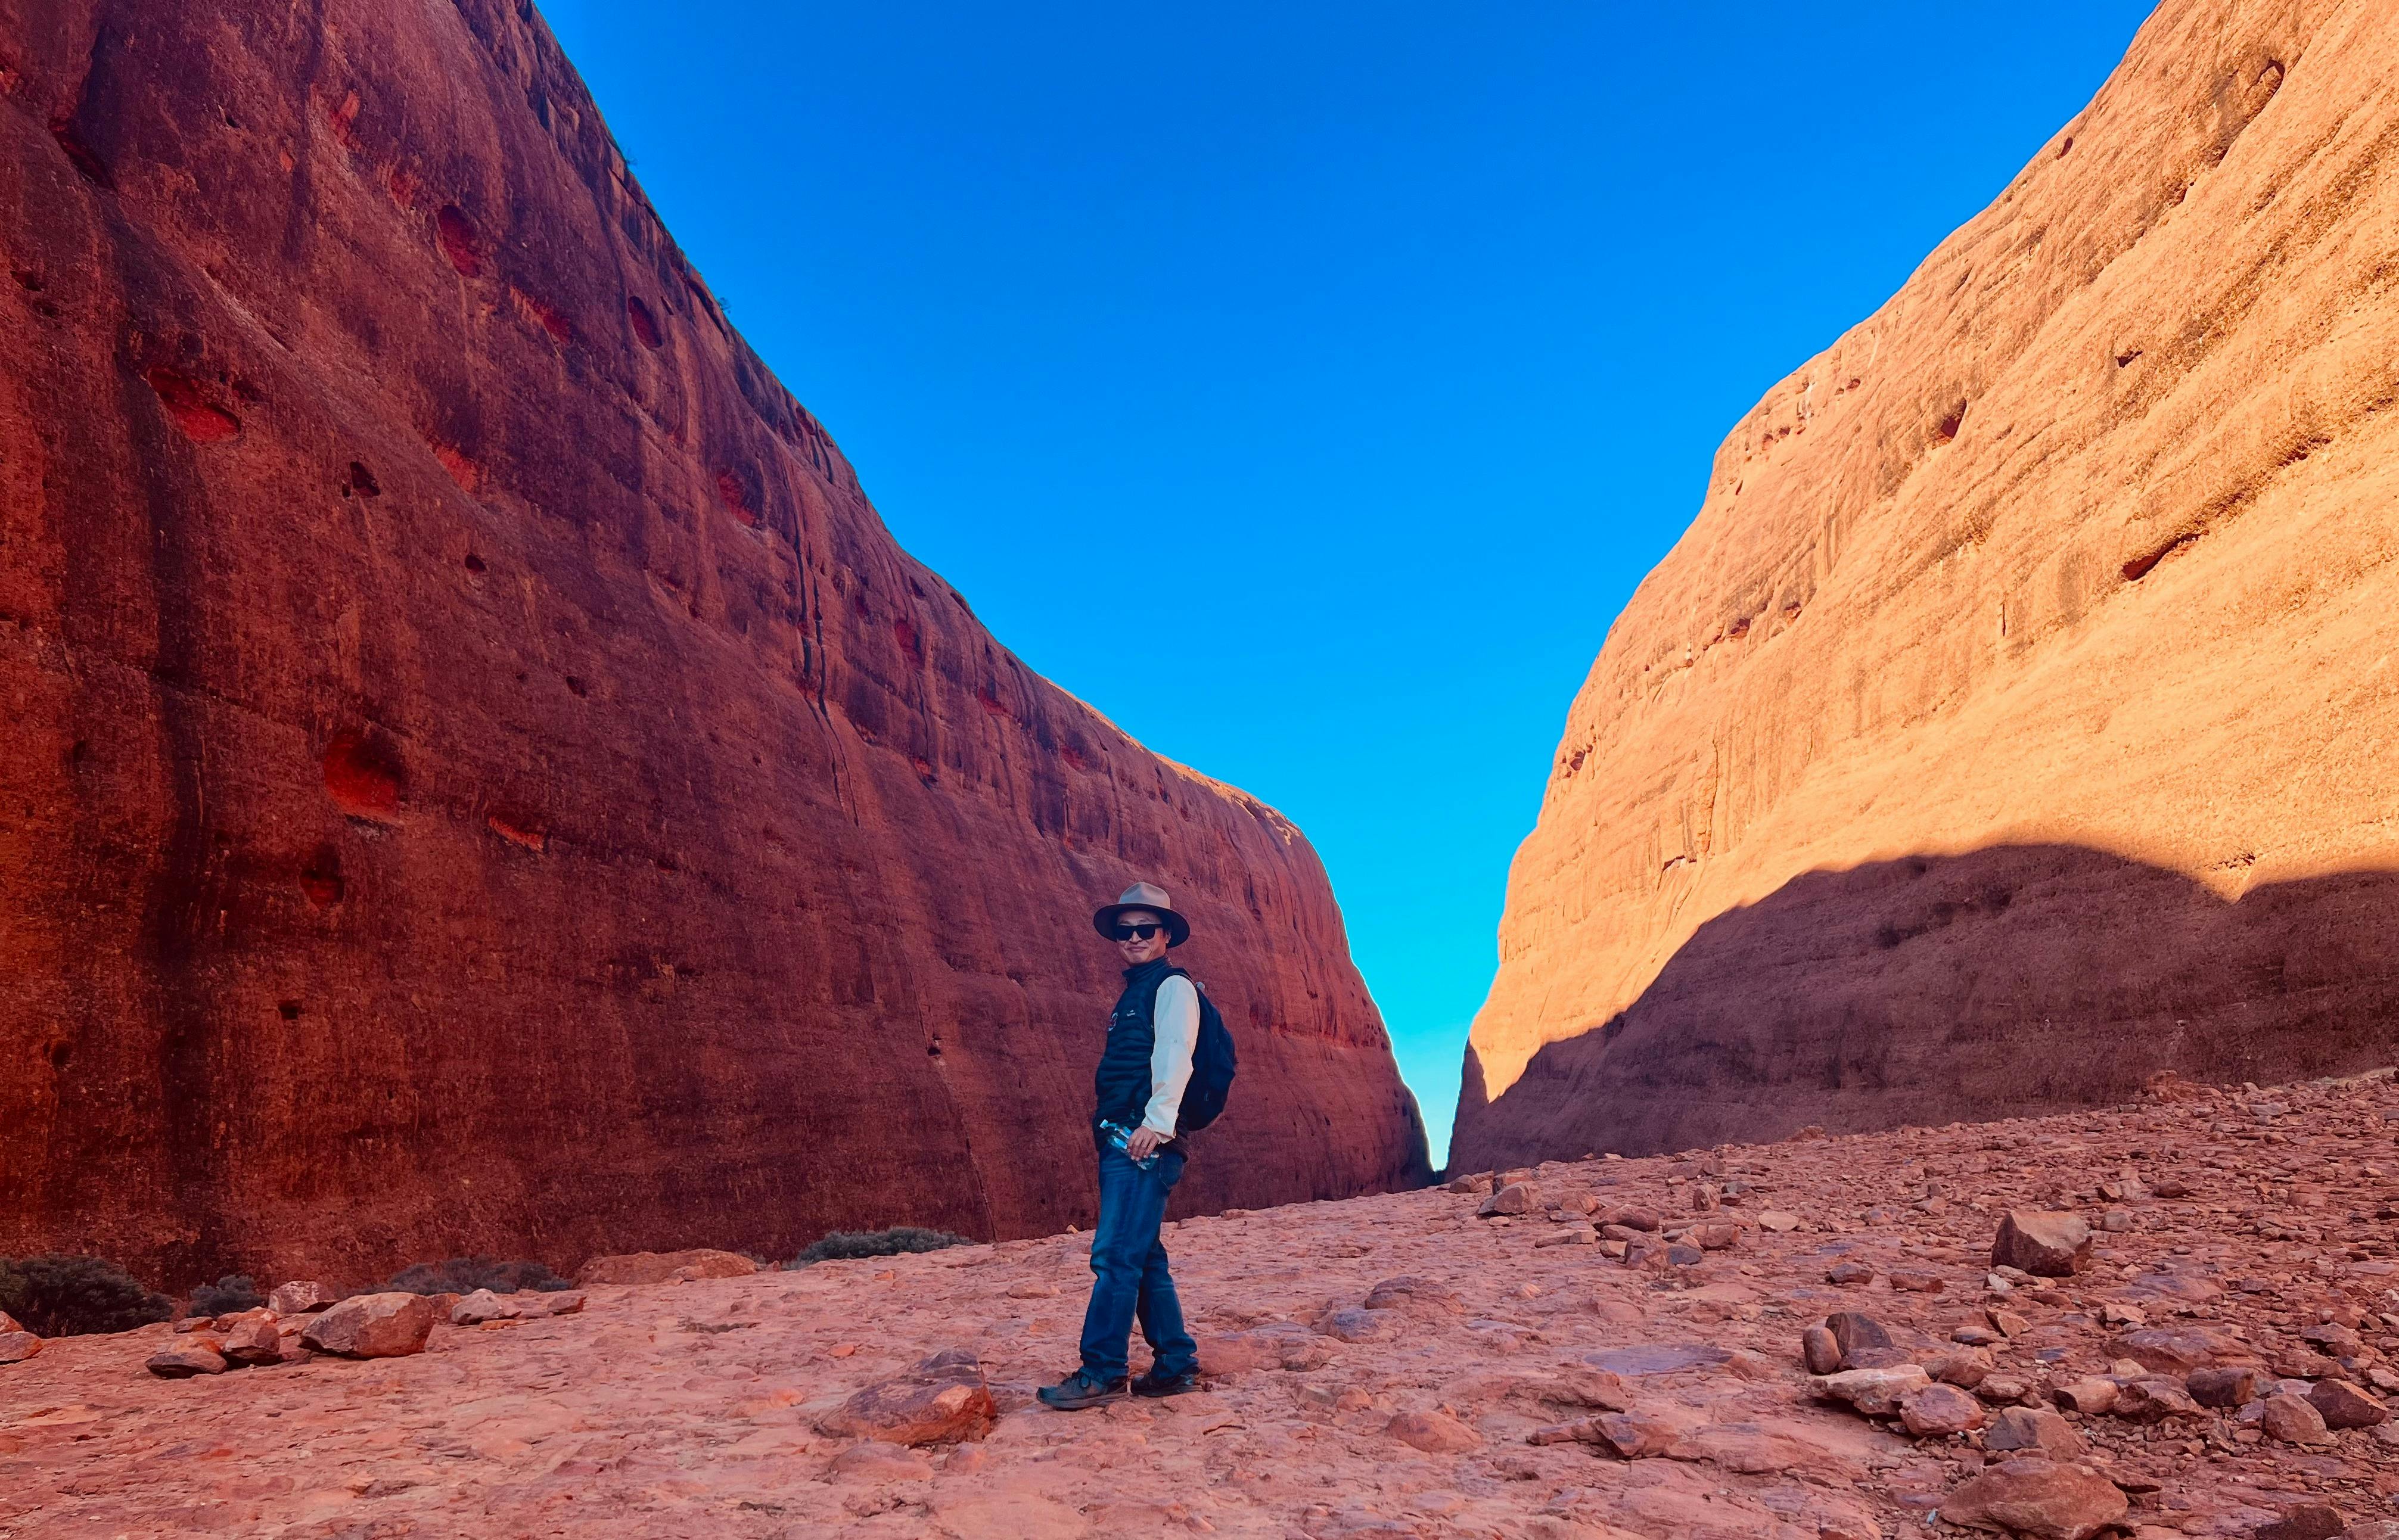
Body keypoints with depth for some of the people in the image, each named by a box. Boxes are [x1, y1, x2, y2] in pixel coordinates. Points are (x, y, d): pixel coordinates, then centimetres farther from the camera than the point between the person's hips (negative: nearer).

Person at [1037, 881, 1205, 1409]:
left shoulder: (1173, 986, -3)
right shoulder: (1133, 993, 24)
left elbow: (1175, 1057, -16)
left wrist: (1158, 1121, -27)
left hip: (1145, 1140, -10)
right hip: (1119, 1141, 10)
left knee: (1117, 1255, -11)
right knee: (1143, 1257, 11)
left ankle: (1102, 1373, -7)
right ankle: (1177, 1362, 18)